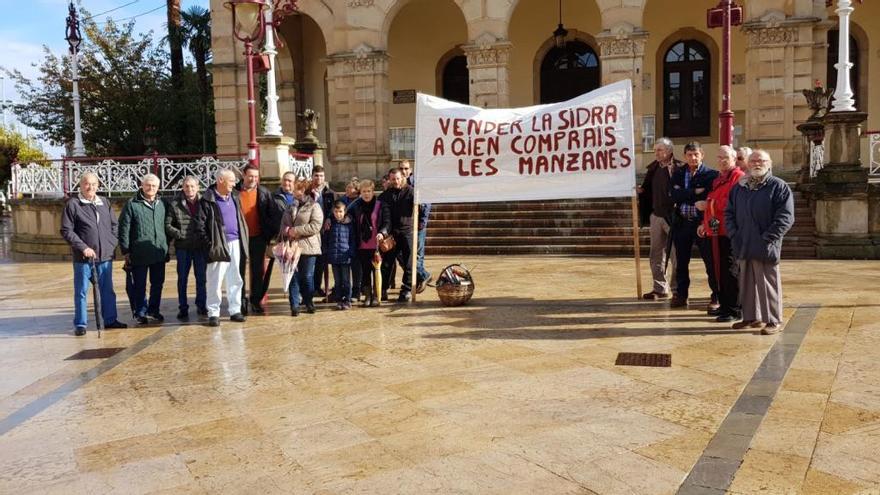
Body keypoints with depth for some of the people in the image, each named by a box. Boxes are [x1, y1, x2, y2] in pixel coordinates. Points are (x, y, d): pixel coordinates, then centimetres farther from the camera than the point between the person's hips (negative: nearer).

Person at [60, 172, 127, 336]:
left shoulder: (104, 203, 10)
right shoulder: (72, 204, -4)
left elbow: (114, 225, 17)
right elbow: (66, 230, -7)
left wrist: (112, 244, 4)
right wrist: (83, 248, -15)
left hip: (105, 256, 4)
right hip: (83, 258, -4)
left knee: (108, 290, 12)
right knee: (81, 292, 4)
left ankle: (110, 320, 23)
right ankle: (80, 324, 13)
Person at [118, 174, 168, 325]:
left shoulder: (162, 204, 9)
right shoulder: (132, 204, -3)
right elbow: (123, 229, -4)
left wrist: (166, 247, 12)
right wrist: (125, 251, -7)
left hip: (159, 253, 4)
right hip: (139, 254, -4)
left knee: (158, 284, 12)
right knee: (139, 285, 5)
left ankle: (154, 310, 26)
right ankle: (140, 312, 17)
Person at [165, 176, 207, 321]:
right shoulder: (174, 204, -3)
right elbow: (167, 225, -3)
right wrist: (181, 235, -12)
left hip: (201, 247, 1)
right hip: (183, 247, -1)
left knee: (201, 277, 9)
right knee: (182, 279, 8)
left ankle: (201, 306, 22)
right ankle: (183, 309, 16)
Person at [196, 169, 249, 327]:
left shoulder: (235, 197, 13)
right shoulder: (207, 200, -7)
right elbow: (200, 225, -8)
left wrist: (243, 240, 11)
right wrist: (210, 245, -11)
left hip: (236, 243, 6)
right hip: (219, 245, -6)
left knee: (236, 279, 9)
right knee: (216, 281, -1)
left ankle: (235, 310, 18)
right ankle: (213, 313, 7)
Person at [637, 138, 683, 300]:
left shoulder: (680, 168, -9)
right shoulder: (653, 168, 10)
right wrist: (641, 190, -3)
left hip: (673, 216, -6)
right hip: (656, 215, 6)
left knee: (676, 254, 3)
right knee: (656, 254, 9)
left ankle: (676, 289, 13)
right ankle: (660, 288, 18)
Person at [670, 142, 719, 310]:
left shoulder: (711, 174, -3)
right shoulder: (678, 173, 8)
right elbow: (673, 195, -6)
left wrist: (684, 195, -15)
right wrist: (695, 192, -15)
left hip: (702, 223, -4)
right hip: (682, 223, 4)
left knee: (711, 262, 1)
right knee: (681, 262, 11)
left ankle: (716, 298, 10)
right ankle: (681, 295, 23)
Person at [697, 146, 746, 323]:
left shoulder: (738, 177, -8)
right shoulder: (719, 179, 21)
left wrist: (708, 205, -13)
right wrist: (705, 223, 17)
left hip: (728, 232, -9)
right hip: (715, 231, 9)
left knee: (729, 271, -5)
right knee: (718, 270, 13)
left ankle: (734, 311, 3)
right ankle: (724, 306, 23)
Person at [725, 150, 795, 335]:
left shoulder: (779, 187, -3)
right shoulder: (739, 187, 14)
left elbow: (785, 217, -10)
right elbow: (729, 212, 17)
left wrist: (767, 238, -15)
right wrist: (734, 235, 3)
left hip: (765, 248, -5)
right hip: (743, 247, 5)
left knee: (768, 283, -1)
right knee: (747, 283, 12)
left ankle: (773, 321, 8)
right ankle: (751, 317, 24)